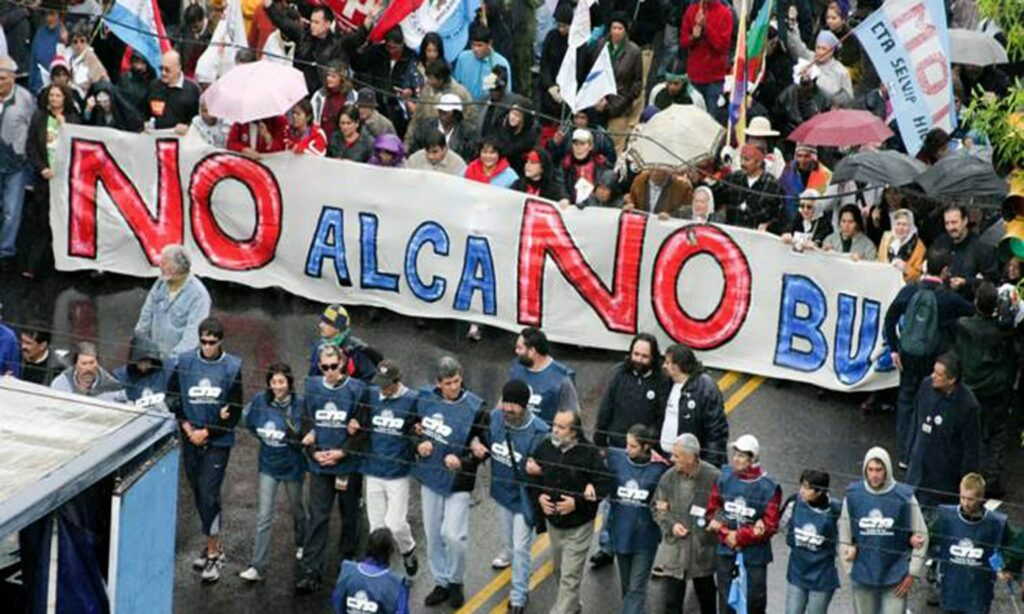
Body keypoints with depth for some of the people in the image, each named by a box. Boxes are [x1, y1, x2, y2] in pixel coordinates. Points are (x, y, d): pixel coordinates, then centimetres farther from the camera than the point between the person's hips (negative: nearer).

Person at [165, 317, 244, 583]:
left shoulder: (232, 367, -6)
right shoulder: (184, 362, 0)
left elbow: (235, 412, -4)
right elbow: (172, 396, 7)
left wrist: (207, 432, -10)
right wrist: (186, 425, -6)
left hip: (218, 441, -3)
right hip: (190, 439, 3)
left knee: (208, 494, -10)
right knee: (199, 494, 11)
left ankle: (213, 553, -2)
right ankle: (215, 545, 25)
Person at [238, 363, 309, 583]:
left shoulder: (299, 404, -19)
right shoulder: (260, 401, -11)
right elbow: (248, 421, 6)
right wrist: (263, 436, 0)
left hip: (292, 464, -1)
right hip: (268, 465, 1)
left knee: (297, 508, 21)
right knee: (264, 517, -3)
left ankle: (302, 544, 49)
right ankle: (257, 567, -2)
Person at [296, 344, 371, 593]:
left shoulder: (358, 390, -6)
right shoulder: (312, 387, 2)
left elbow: (364, 430, -7)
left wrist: (341, 453, -15)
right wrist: (314, 452, -8)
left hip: (349, 464, -1)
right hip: (319, 466, 1)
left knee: (349, 515, 12)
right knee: (318, 517, -2)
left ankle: (349, 561, 29)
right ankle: (310, 571, -4)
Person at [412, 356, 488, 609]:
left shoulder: (474, 408, -14)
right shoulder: (425, 399, -3)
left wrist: (464, 461, -22)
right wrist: (418, 444, -8)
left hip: (457, 481, -4)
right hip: (430, 476, 4)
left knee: (453, 535, -8)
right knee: (433, 534, 12)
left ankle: (456, 582, 15)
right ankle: (440, 582, 28)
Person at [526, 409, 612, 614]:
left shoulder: (589, 453, -19)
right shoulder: (545, 447, -5)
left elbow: (604, 485, -16)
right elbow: (532, 475, 9)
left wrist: (577, 502, -23)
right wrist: (539, 496, -8)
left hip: (578, 526, -6)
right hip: (552, 521, 6)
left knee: (570, 576, -6)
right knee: (560, 569, 22)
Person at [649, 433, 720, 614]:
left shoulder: (714, 478, -14)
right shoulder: (668, 477, -2)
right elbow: (658, 508, 6)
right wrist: (671, 525, -10)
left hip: (703, 548, -2)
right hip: (673, 548, 2)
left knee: (706, 598, 17)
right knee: (671, 599, 0)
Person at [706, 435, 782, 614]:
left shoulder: (768, 488, -15)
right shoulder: (724, 478, -5)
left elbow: (770, 526, -12)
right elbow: (712, 510, 3)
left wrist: (739, 537, -14)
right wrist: (726, 534, -11)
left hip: (755, 554, -3)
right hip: (726, 551, 3)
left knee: (755, 600, 6)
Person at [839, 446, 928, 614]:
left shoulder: (904, 497, -9)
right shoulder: (853, 496, -3)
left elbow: (921, 536, -2)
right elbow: (844, 535, 8)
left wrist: (912, 573, -4)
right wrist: (850, 568, 4)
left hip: (895, 578, -2)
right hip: (863, 577, 2)